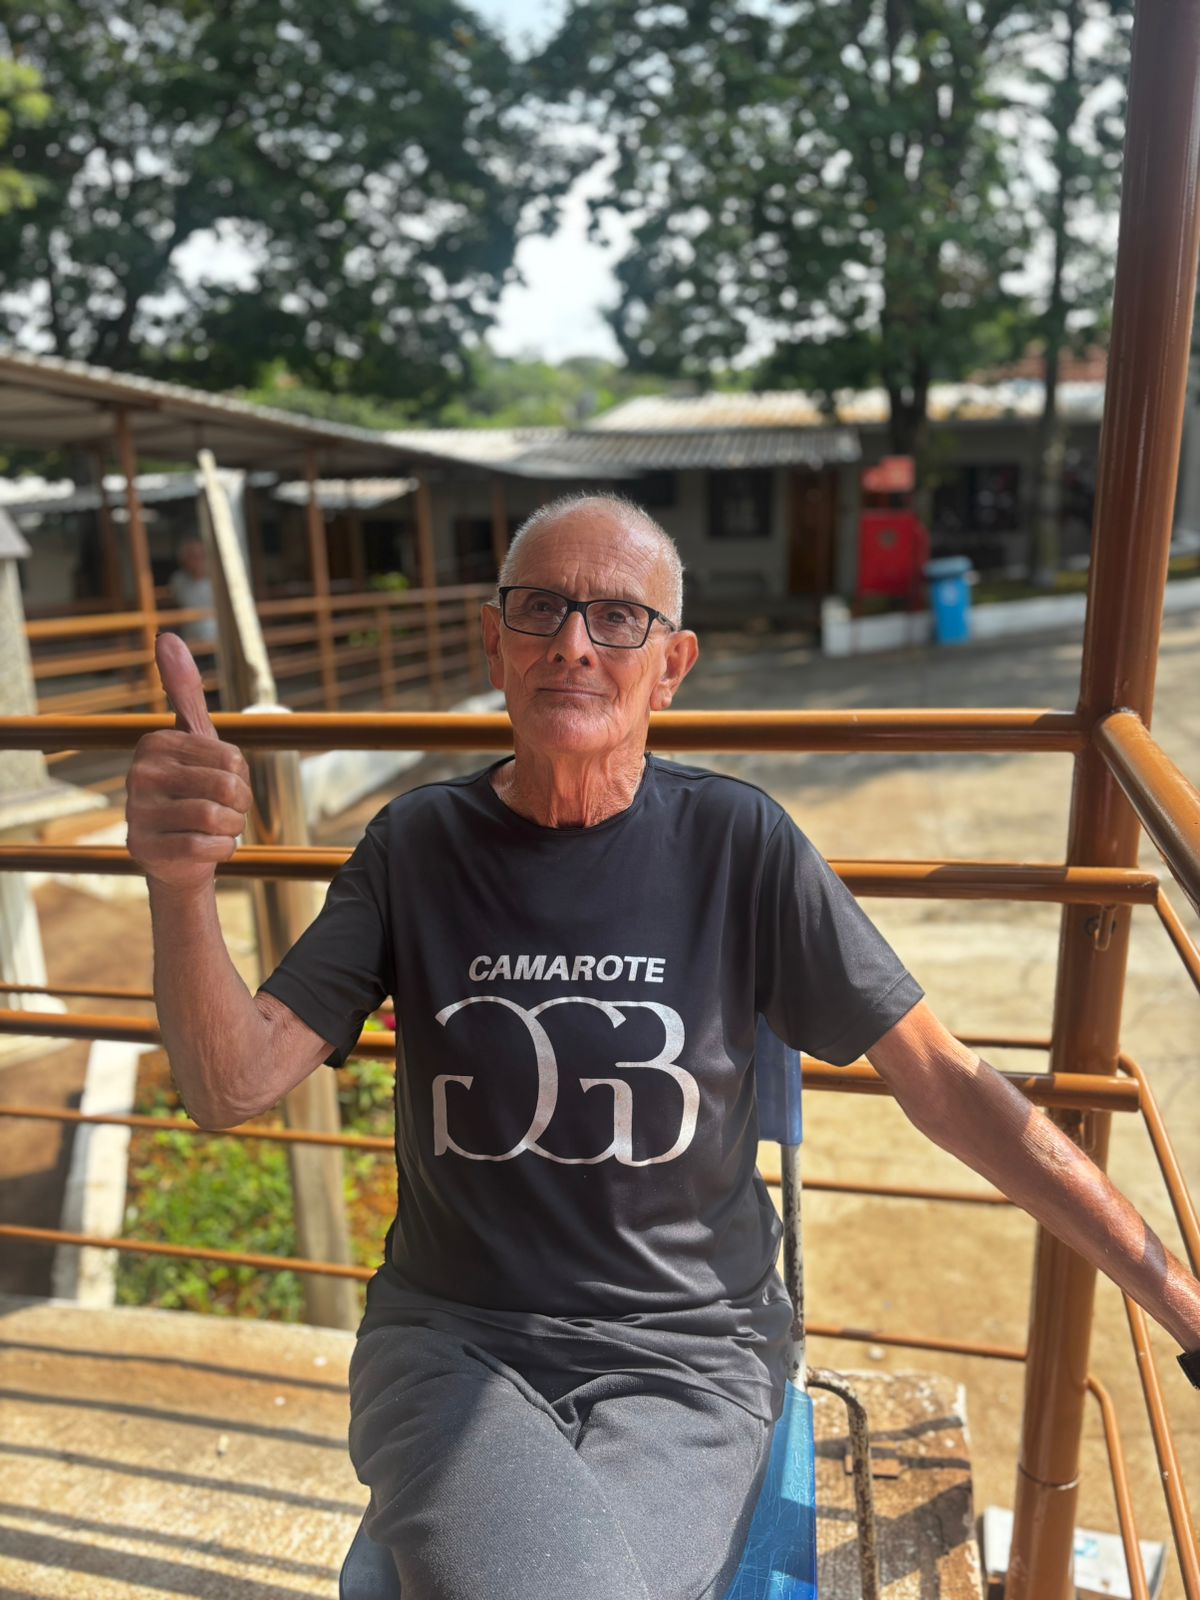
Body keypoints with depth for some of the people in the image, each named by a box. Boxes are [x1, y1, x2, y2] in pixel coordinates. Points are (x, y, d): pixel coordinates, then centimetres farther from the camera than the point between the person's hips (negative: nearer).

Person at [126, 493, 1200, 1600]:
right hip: (451, 1338, 0)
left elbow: (947, 1086, -4)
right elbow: (233, 1087, -9)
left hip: (686, 1352, 1)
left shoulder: (738, 843, -7)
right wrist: (182, 885, -27)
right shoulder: (419, 845, -3)